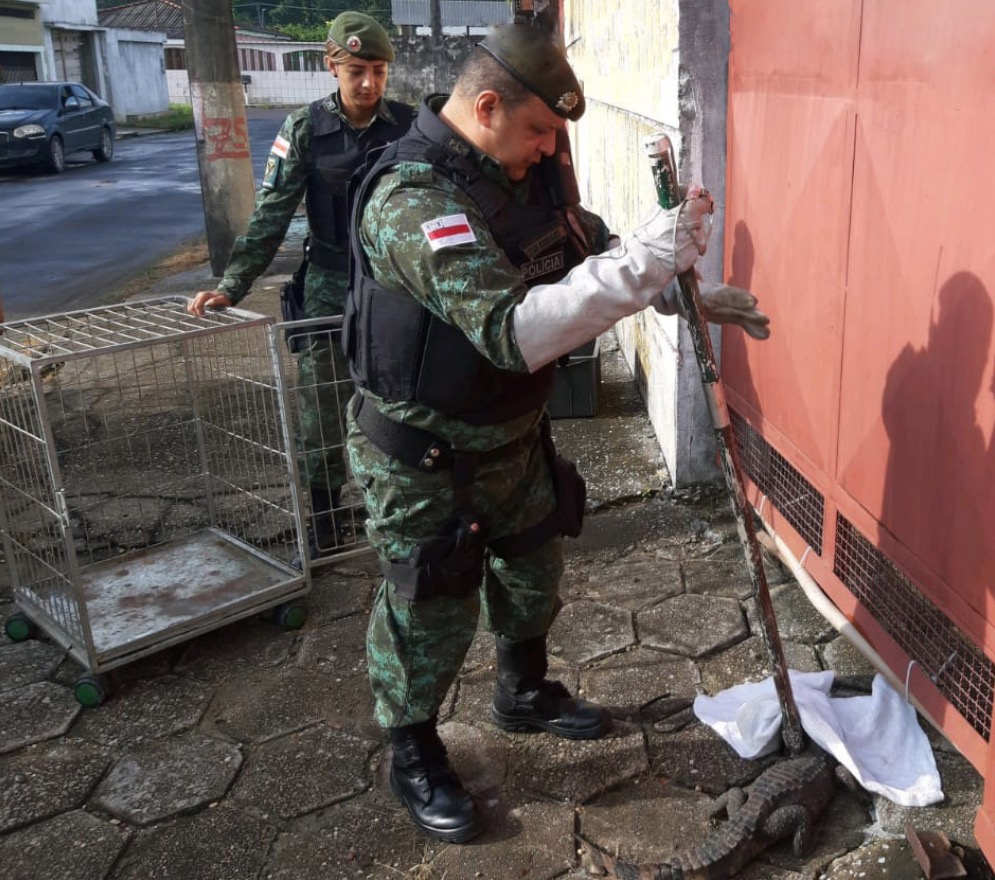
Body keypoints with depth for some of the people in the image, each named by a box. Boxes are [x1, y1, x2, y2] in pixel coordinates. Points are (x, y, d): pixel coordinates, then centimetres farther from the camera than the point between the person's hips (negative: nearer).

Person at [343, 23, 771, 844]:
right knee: (432, 611, 9)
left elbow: (590, 251, 12)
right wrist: (649, 257, -41)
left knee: (532, 571, 25)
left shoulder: (521, 173, -2)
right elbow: (513, 330, -41)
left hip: (512, 433, 8)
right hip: (422, 455, -8)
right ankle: (414, 754, 35)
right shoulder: (412, 199, -30)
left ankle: (525, 692, 53)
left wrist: (687, 291, 1)